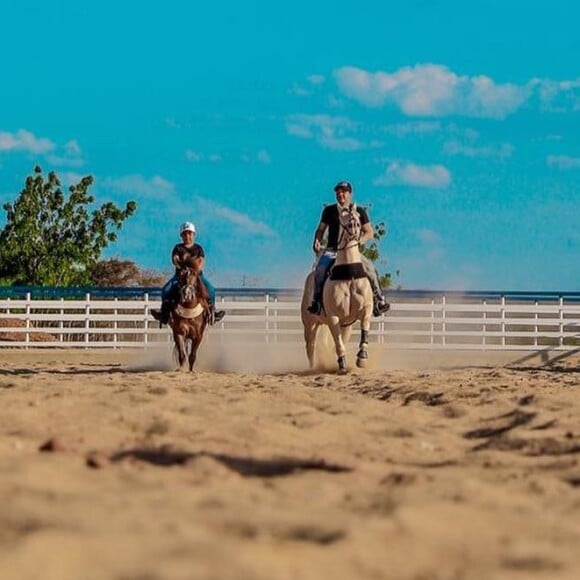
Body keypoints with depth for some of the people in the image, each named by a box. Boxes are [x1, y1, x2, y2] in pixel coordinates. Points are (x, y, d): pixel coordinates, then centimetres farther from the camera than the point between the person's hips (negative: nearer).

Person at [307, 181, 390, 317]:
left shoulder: (359, 211, 6)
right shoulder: (329, 211, 10)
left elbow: (369, 233, 5)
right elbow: (320, 230, 17)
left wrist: (359, 241, -15)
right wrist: (317, 241, -5)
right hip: (332, 250, 0)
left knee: (370, 268, -23)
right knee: (320, 268, -29)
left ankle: (378, 300, -11)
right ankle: (316, 301, -21)